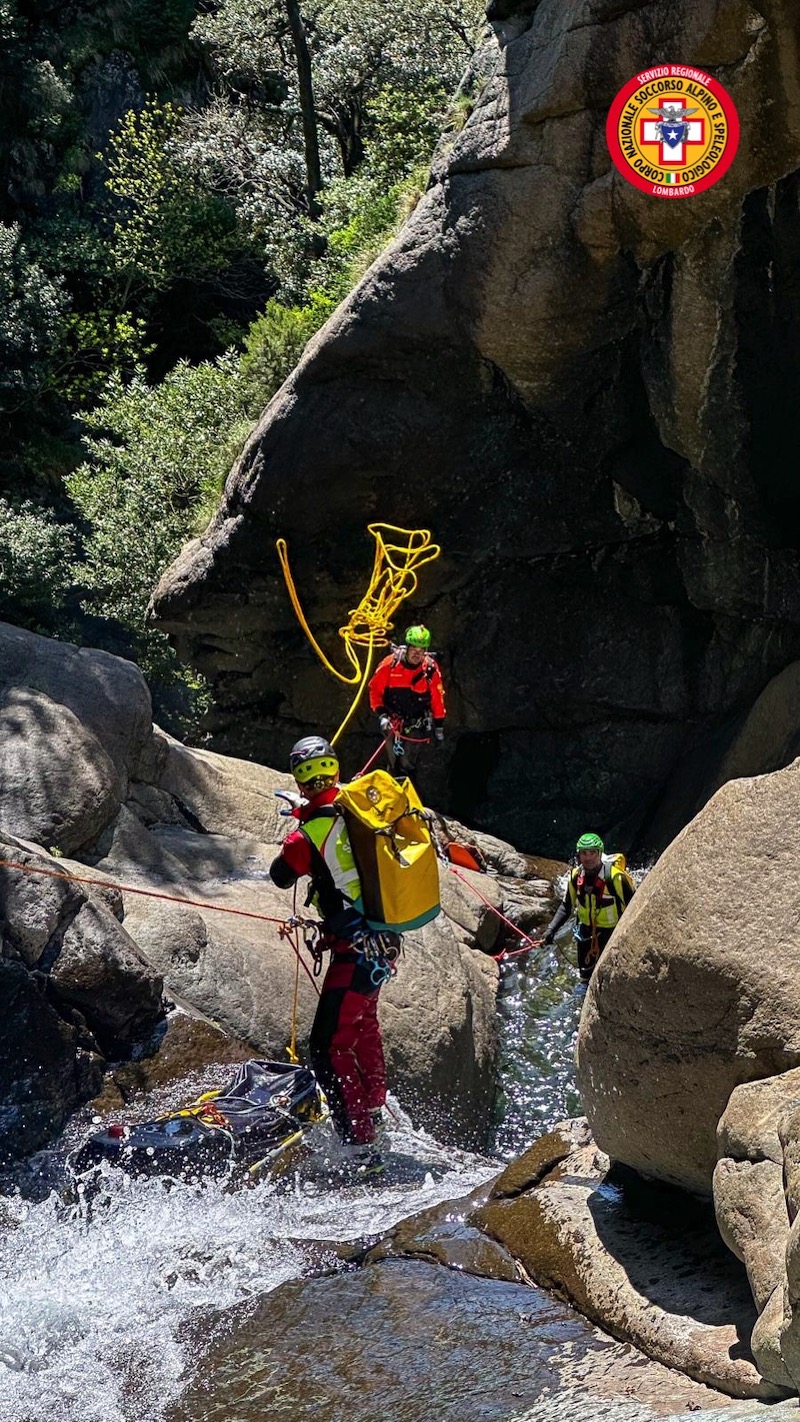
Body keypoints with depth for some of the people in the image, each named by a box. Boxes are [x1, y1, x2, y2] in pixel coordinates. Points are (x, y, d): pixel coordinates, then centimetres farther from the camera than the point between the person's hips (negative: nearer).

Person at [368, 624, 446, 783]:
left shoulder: (431, 668, -11)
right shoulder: (390, 663, -13)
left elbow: (437, 699, 0)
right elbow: (375, 690, -2)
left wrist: (439, 727, 5)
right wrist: (381, 715, -12)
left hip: (417, 724, -1)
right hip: (392, 722, 1)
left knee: (407, 765, -5)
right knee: (394, 764, 6)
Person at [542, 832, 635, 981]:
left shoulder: (615, 876, -26)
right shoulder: (576, 875, -8)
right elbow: (566, 906, 3)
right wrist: (551, 929, -7)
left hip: (612, 931, -5)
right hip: (586, 931, 5)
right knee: (585, 972, 19)